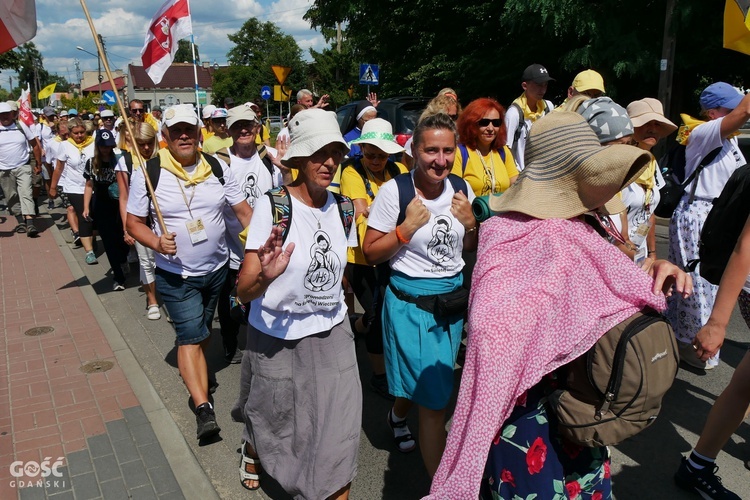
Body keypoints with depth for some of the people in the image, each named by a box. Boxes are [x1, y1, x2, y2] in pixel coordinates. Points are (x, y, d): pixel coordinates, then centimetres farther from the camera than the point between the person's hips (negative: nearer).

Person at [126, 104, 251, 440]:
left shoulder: (217, 168, -3)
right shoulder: (148, 173, -11)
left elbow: (244, 212, -3)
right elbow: (133, 222, -5)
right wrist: (157, 243, -25)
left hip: (217, 269, 4)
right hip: (176, 275, -3)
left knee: (201, 333, 20)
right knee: (190, 336, -10)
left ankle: (198, 377, 43)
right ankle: (203, 407, -7)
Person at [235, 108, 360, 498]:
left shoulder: (342, 207, -3)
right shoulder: (272, 205, -17)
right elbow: (244, 292, -21)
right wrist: (265, 276, -40)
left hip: (332, 335, 3)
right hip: (277, 337, -2)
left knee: (338, 433, 0)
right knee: (273, 421, 20)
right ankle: (252, 452, 55)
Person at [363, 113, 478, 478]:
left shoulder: (462, 189, -1)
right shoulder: (394, 191, -16)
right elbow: (370, 253, -10)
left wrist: (470, 224, -8)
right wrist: (407, 227, -23)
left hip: (453, 300, 6)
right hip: (410, 304, -5)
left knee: (423, 386, 23)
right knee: (434, 402, -2)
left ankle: (397, 417, 57)